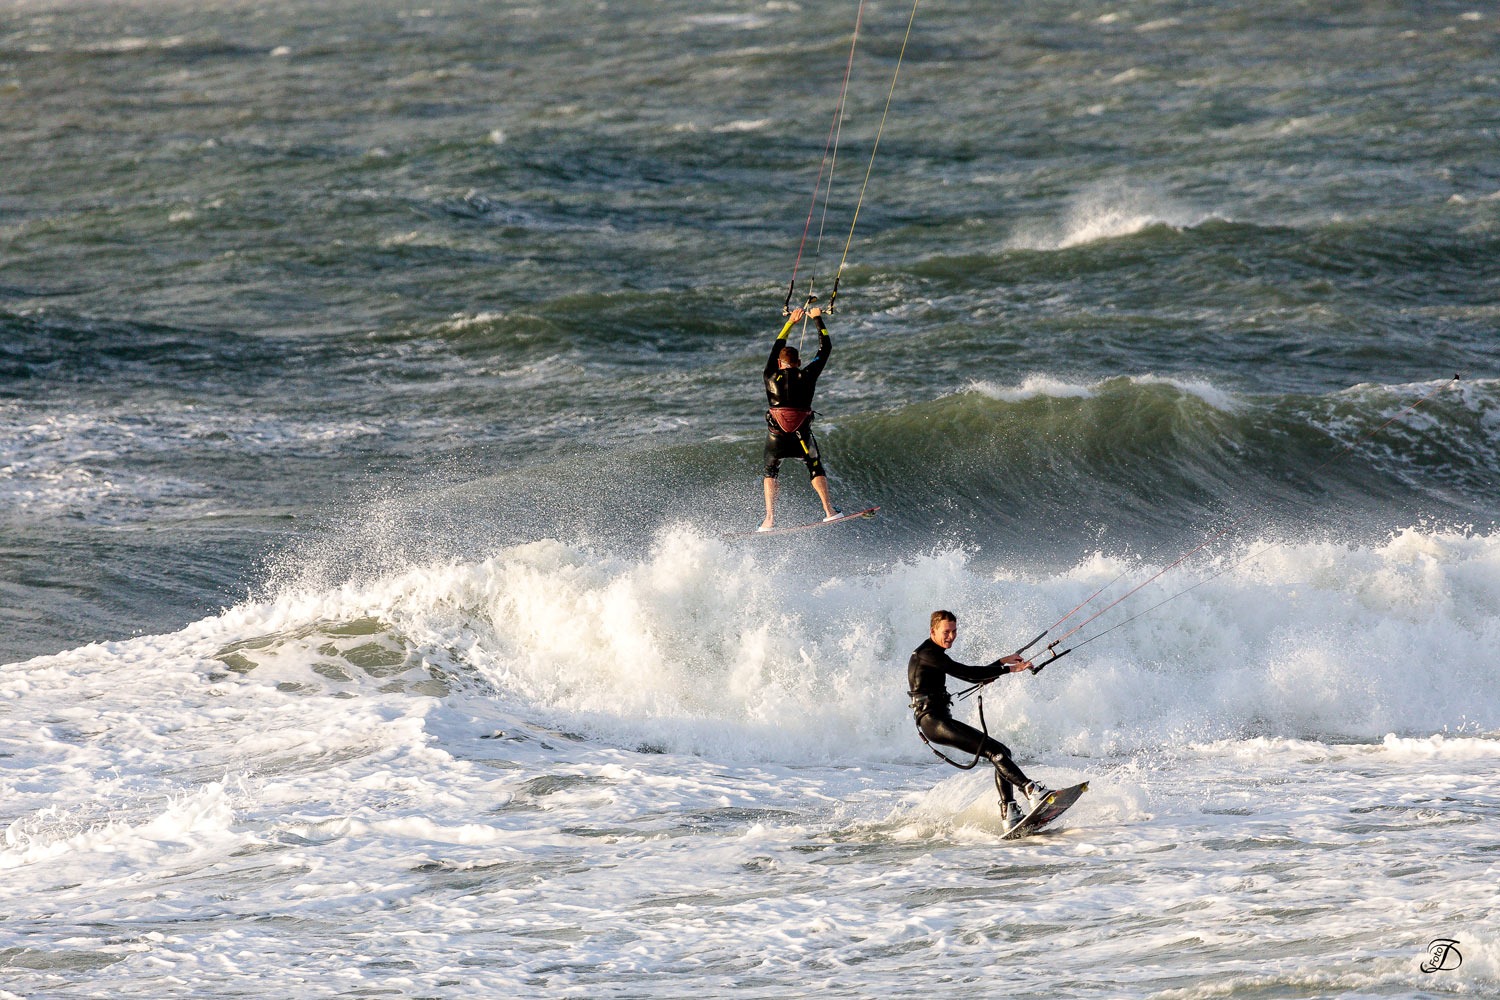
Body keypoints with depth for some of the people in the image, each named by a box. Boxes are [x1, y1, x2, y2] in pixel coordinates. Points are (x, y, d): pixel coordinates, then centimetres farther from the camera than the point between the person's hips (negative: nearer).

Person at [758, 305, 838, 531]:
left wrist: (791, 323, 30)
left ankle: (770, 518, 6)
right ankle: (829, 510, 10)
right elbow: (826, 349, 10)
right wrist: (818, 319, 20)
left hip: (775, 436, 1)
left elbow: (776, 348, 20)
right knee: (815, 468, 22)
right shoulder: (807, 376, -1)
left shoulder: (771, 377, 4)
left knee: (770, 471, 21)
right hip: (801, 436, -1)